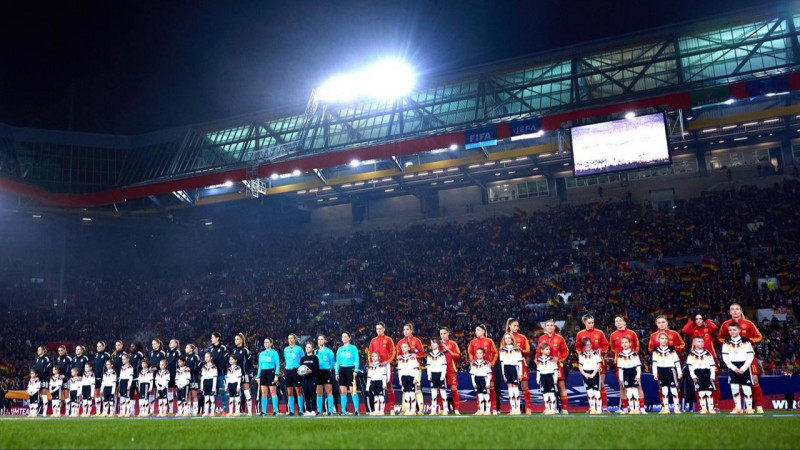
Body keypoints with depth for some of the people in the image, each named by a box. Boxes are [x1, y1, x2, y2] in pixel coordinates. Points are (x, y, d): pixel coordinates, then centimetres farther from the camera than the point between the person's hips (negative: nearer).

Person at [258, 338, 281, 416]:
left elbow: (278, 365, -5)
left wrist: (276, 375, -13)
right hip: (263, 373, 5)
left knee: (273, 392, -6)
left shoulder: (274, 353, -1)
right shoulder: (261, 354, 15)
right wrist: (258, 376, 13)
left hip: (271, 372, -5)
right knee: (263, 393, 3)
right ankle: (264, 411, 6)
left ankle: (276, 410, -4)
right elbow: (260, 366, 18)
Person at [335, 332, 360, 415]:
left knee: (352, 390, -9)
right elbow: (337, 362, 16)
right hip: (341, 370, 5)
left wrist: (355, 371, -14)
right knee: (343, 391, 2)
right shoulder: (339, 349, 15)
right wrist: (337, 373, 8)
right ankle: (343, 410, 5)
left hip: (350, 369, -5)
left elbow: (356, 360, -3)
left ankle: (356, 410, -5)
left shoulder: (353, 348, 1)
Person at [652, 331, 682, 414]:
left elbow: (677, 361, 1)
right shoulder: (656, 350, 6)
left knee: (673, 388, -5)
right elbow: (654, 362, 8)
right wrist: (655, 373, 4)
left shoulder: (672, 349, 0)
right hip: (660, 370, 2)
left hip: (670, 370, -2)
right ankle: (666, 408, 12)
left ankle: (676, 407, 1)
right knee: (664, 389, 7)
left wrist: (679, 372, -2)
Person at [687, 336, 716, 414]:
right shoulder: (691, 355, 4)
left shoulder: (708, 354, 9)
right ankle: (703, 408, 6)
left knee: (709, 392, -1)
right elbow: (690, 366, 1)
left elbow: (713, 366, 8)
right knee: (700, 392, 0)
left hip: (707, 373, 1)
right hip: (697, 373, -1)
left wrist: (712, 376, -1)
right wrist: (693, 376, -8)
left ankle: (711, 408, 3)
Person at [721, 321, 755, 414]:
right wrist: (734, 368, -9)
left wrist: (743, 368, -11)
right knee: (734, 387, -2)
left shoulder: (746, 341, 0)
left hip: (744, 367, -2)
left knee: (746, 387, -3)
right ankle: (737, 407, 5)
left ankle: (749, 407, 7)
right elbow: (725, 357, 1)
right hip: (733, 367, 2)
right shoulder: (726, 343, 4)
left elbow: (750, 356, -4)